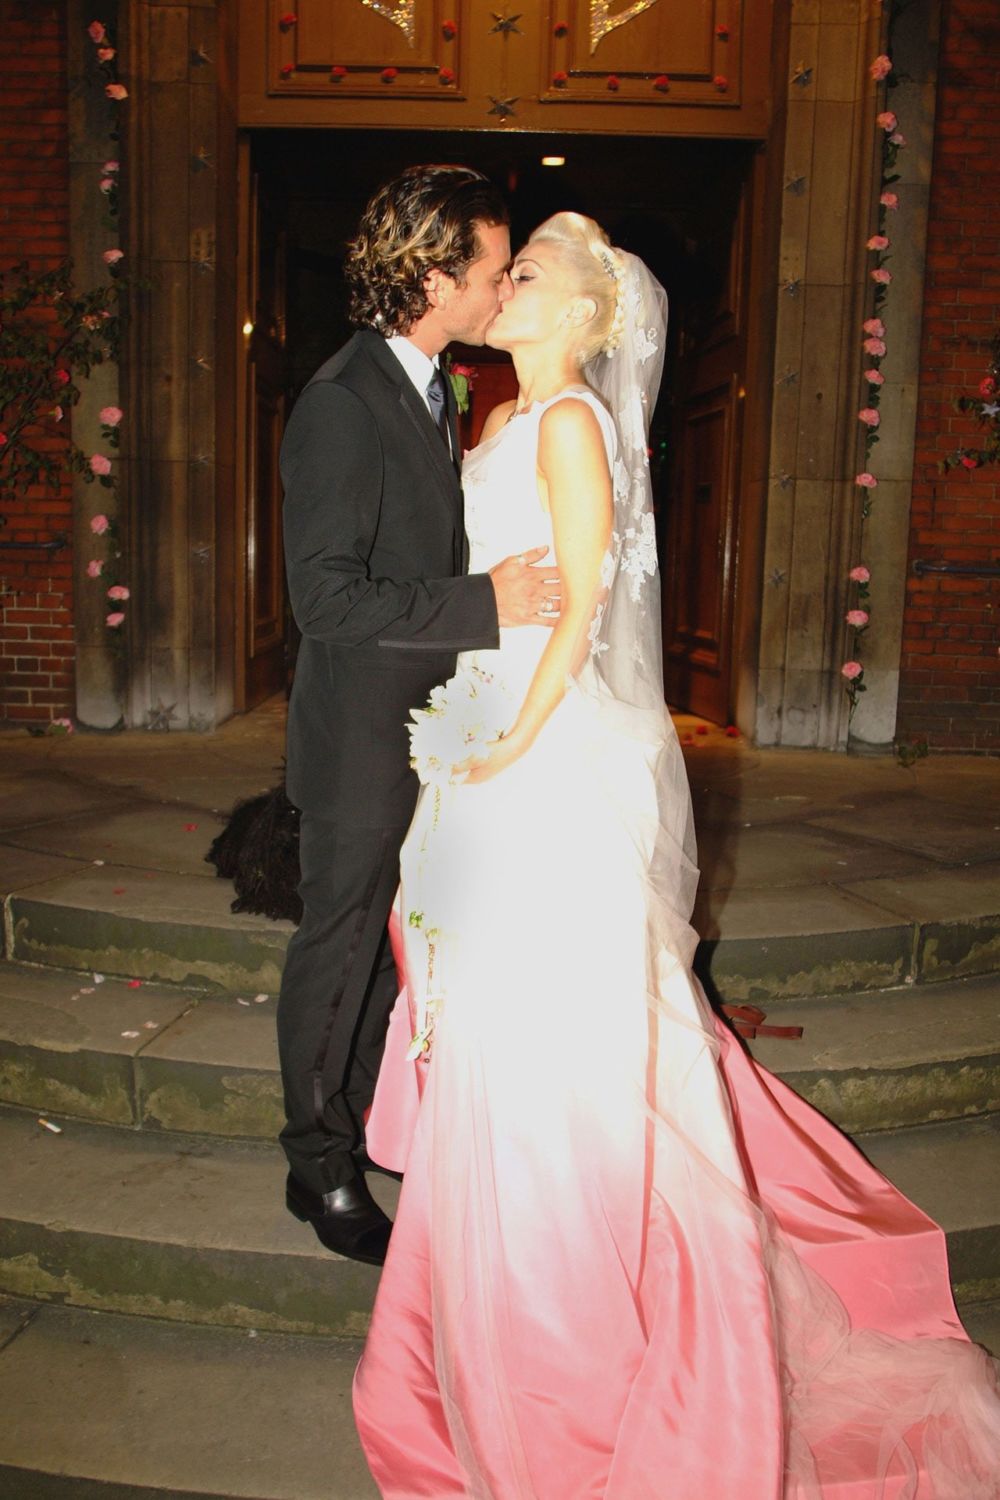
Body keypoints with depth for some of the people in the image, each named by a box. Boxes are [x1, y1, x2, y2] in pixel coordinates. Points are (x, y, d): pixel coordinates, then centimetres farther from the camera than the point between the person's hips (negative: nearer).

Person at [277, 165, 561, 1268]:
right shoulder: (341, 404, -20)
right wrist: (485, 604, -27)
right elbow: (327, 597, -26)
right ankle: (321, 1165, 25)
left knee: (394, 935, 19)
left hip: (425, 723, 9)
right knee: (338, 942, 6)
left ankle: (366, 1115, 39)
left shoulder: (434, 390, 9)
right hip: (360, 734, -8)